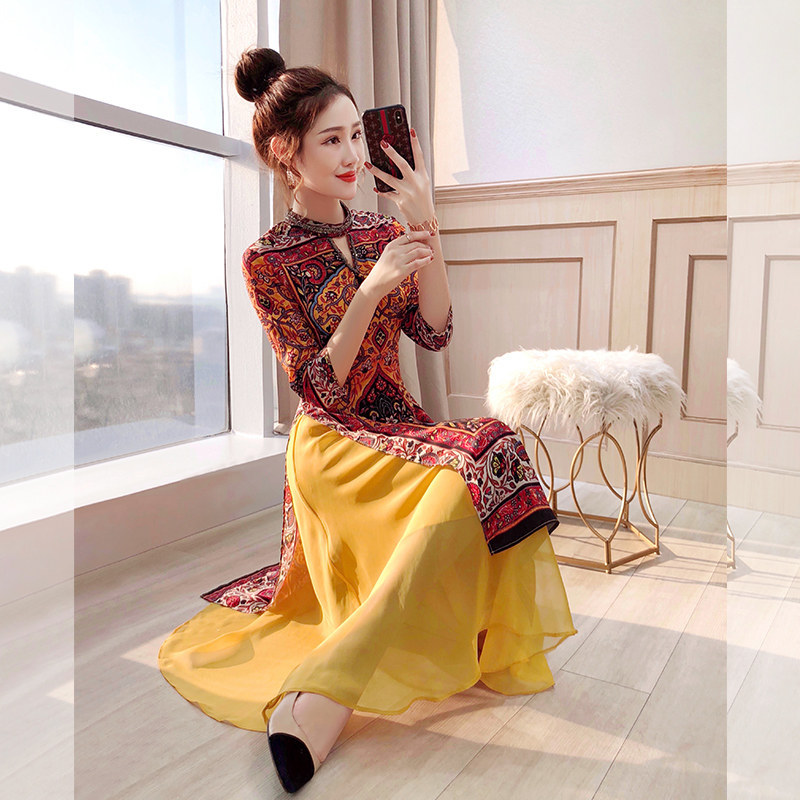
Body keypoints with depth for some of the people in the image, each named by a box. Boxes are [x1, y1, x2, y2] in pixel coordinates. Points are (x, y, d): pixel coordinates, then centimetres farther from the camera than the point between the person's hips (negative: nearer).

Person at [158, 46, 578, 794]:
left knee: (485, 466, -26)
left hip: (397, 425, 6)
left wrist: (424, 228, -10)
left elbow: (435, 332, -1)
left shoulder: (379, 233, 11)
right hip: (332, 443, -6)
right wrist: (370, 289, -22)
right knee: (485, 457, -32)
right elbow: (321, 388, -12)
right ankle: (321, 703, -34)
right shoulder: (267, 260, -3)